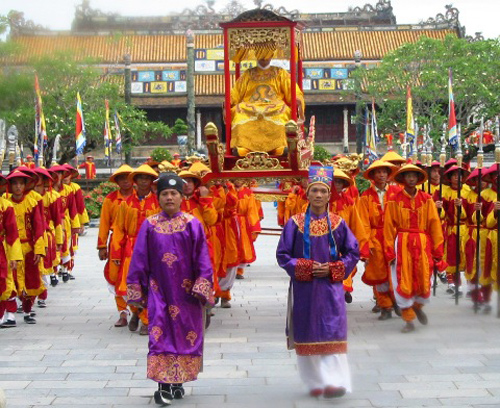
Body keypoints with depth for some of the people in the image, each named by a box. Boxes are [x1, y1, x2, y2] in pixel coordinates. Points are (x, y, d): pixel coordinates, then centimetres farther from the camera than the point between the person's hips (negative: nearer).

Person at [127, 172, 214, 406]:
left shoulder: (192, 224, -1)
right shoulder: (150, 225, 2)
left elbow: (202, 259, -1)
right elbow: (139, 259, 4)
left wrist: (201, 288, -8)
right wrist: (136, 291, 2)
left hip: (186, 292, 0)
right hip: (158, 292, 0)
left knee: (186, 333, 5)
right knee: (160, 335, -5)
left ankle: (178, 381, 20)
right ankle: (163, 386, -3)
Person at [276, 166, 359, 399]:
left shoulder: (338, 224, 3)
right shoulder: (295, 223, 1)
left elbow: (353, 253, 6)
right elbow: (282, 254, 1)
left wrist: (332, 269, -8)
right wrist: (304, 267, -12)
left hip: (330, 287, 0)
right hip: (304, 288, 0)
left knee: (332, 333, -8)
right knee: (308, 335, 5)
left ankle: (334, 381, -11)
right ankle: (315, 383, 15)